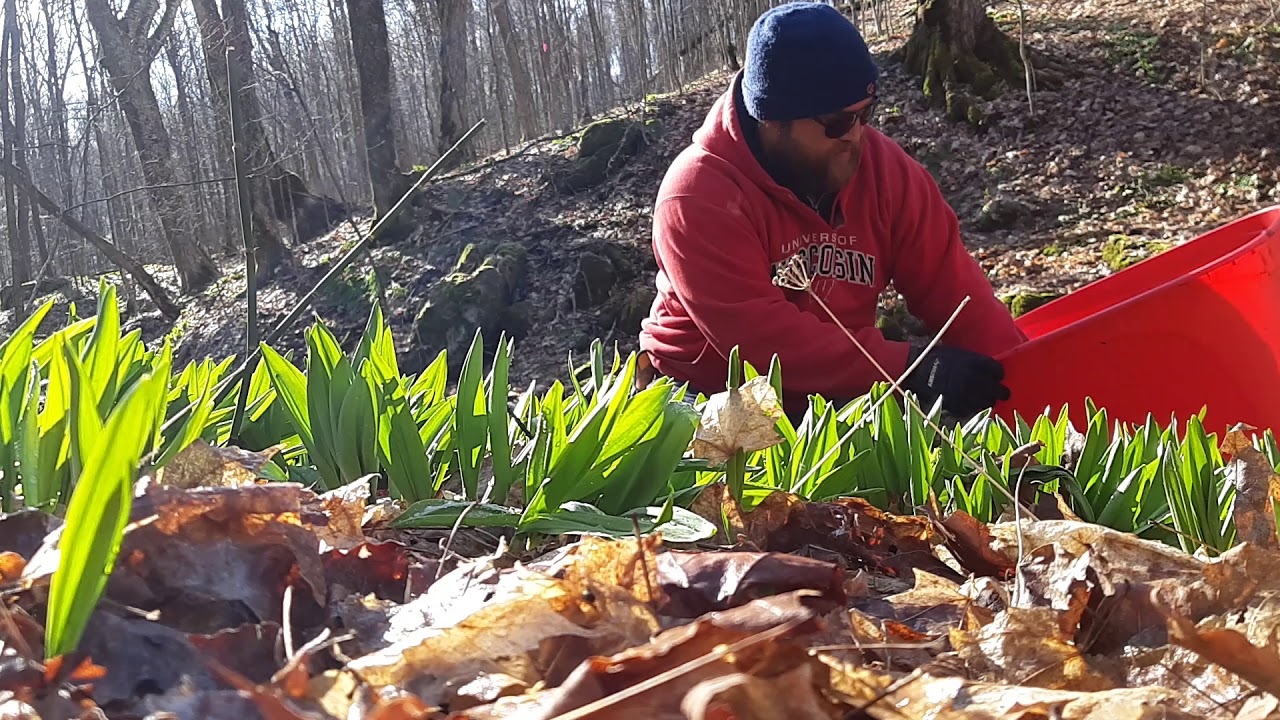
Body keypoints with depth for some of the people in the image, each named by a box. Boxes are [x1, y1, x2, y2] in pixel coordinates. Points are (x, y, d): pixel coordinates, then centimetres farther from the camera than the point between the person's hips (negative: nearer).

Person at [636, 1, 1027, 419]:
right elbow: (758, 337, -31)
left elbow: (951, 286, -6)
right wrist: (909, 368, -33)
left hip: (832, 400, 4)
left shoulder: (881, 165, -7)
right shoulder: (698, 196, -24)